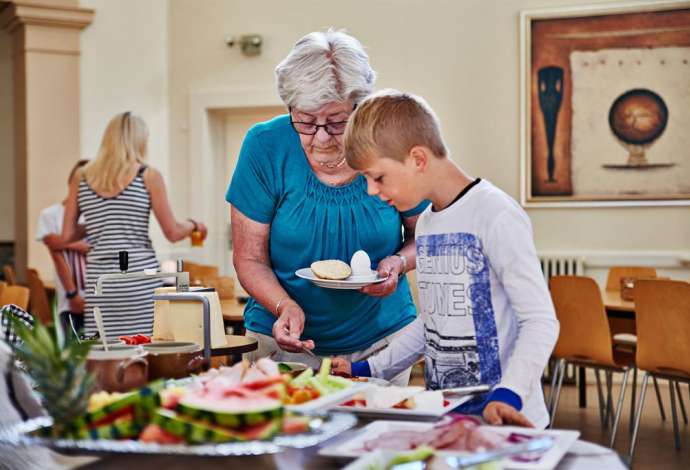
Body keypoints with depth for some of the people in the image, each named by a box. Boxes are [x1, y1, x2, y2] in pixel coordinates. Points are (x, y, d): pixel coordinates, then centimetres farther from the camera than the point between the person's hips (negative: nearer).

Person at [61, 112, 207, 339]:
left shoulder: (82, 178, 8)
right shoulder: (148, 176, -1)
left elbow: (67, 237, 9)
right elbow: (173, 233, 0)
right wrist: (194, 225, 20)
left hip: (99, 280, 3)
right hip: (140, 278, -3)